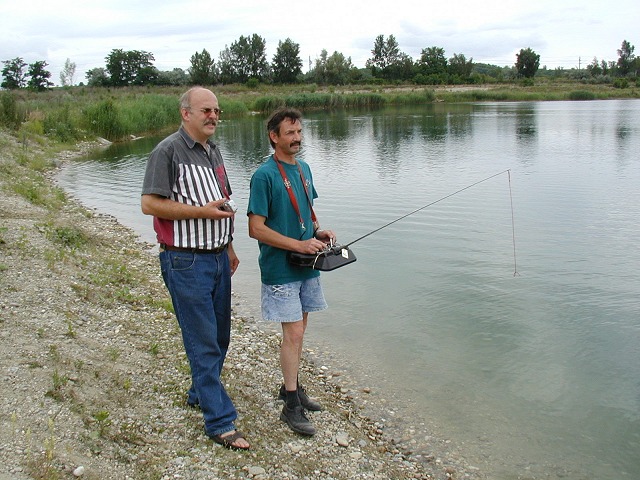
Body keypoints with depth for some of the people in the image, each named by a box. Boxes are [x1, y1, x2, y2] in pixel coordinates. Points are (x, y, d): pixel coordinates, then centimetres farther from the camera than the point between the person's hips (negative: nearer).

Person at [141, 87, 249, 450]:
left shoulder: (213, 151, 15)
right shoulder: (168, 151, -11)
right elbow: (150, 204, -16)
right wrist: (202, 211, -20)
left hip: (217, 257, 9)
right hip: (186, 261, -8)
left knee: (219, 335, 18)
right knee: (203, 342, -3)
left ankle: (200, 394, 38)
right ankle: (221, 422, 5)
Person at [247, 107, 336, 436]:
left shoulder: (304, 169, 9)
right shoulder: (264, 175, -15)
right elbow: (256, 229, -18)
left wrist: (318, 231, 1)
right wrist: (299, 244, -21)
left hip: (306, 266, 7)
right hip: (280, 269, -7)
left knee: (297, 331, 16)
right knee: (293, 334, -4)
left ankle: (291, 387, 32)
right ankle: (291, 406, 8)